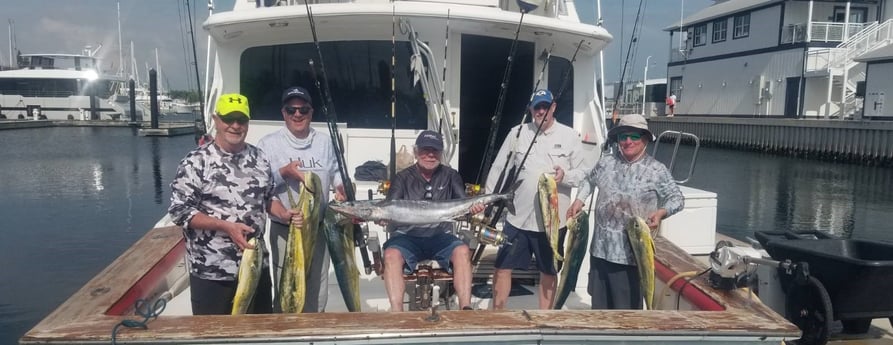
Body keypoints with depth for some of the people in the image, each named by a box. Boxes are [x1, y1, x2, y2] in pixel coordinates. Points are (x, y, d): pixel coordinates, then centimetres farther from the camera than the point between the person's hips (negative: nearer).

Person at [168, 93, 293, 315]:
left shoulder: (258, 158, 5)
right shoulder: (196, 162, -12)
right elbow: (180, 211, -14)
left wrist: (284, 214, -3)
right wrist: (226, 227, -22)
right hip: (211, 270, -5)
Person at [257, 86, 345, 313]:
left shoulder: (325, 142, 7)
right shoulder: (269, 144, -6)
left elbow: (335, 172, 15)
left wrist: (341, 186, -6)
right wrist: (284, 172, -23)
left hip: (319, 227, 4)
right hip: (284, 229, -4)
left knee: (317, 290, 16)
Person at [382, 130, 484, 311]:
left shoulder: (451, 175, 11)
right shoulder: (402, 178, 7)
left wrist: (474, 207, -22)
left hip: (440, 236, 1)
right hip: (407, 236, -1)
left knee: (463, 251, -28)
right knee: (391, 255, -31)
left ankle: (466, 308, -26)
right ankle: (396, 313, -31)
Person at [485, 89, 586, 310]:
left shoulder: (570, 136, 0)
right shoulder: (517, 133, 3)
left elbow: (582, 173, 1)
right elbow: (499, 169, 7)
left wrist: (565, 175, -20)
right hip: (518, 216, 1)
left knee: (548, 272, 12)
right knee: (503, 267, 5)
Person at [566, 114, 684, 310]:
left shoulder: (656, 170, -6)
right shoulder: (606, 162, 5)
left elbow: (676, 199, -2)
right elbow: (589, 181, 23)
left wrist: (661, 213, -21)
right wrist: (578, 201, 10)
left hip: (631, 251, -4)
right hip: (600, 247, 4)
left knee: (627, 304, 3)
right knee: (599, 300, 17)